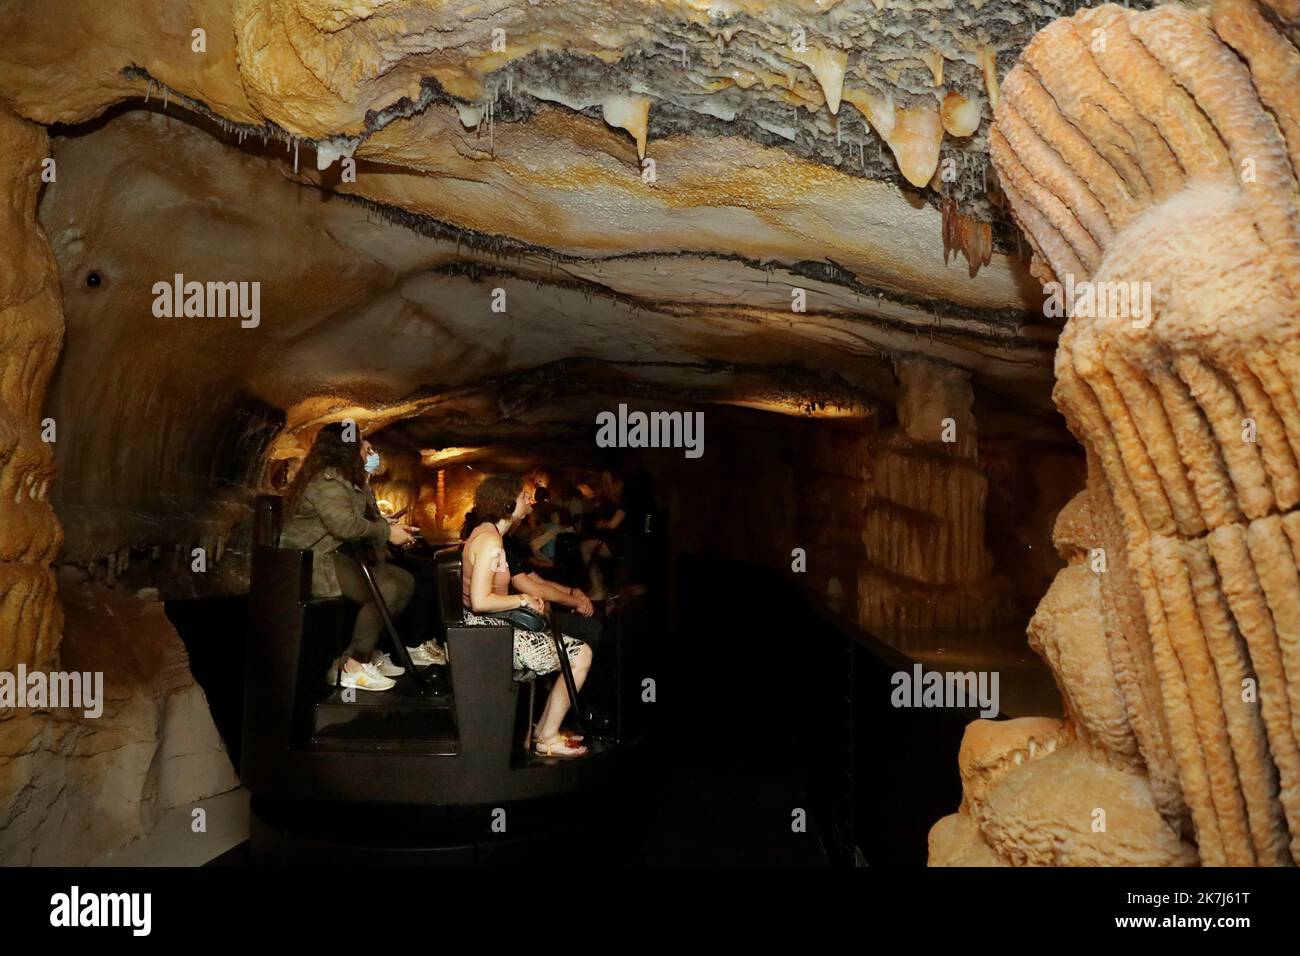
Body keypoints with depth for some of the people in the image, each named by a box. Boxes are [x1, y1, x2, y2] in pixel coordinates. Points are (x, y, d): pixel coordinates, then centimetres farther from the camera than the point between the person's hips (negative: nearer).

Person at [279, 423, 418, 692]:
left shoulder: (342, 478, 20)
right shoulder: (327, 480, -15)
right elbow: (345, 525, -25)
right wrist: (387, 533, -14)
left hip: (336, 557, 11)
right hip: (316, 564, -11)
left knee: (405, 581, -2)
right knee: (387, 590, -26)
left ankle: (369, 652, 1)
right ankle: (351, 667, -19)